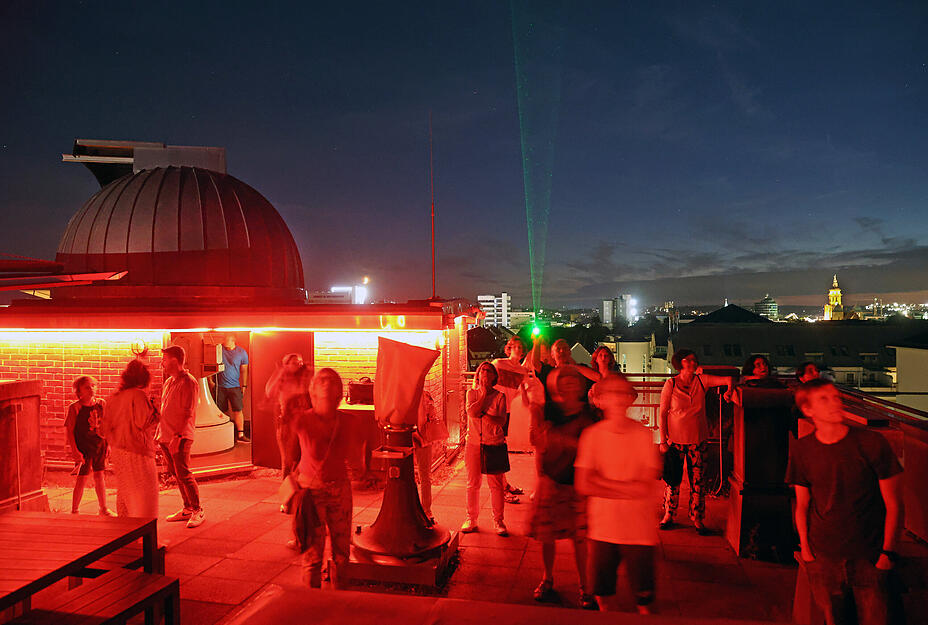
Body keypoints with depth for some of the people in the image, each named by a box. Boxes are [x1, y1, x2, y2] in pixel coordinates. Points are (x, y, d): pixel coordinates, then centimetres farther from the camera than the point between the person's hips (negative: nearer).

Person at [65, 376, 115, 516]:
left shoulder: (101, 404, 2)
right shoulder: (74, 407, -11)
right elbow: (68, 430, -10)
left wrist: (108, 445, 11)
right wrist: (75, 450, -14)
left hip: (99, 445, 4)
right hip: (83, 447, -4)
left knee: (99, 475, 13)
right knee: (82, 478, -2)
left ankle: (103, 509, 24)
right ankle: (74, 511, 13)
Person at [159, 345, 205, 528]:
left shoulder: (188, 382, -12)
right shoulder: (168, 382, 16)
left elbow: (188, 413, -17)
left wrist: (177, 436, -22)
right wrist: (159, 433, 17)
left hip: (180, 437, -9)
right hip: (166, 436, 9)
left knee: (183, 474, -9)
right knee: (176, 474, 12)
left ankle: (198, 511, 1)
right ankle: (187, 509, 21)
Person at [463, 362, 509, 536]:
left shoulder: (499, 396, 1)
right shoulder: (472, 393, 5)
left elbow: (502, 421, -9)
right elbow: (472, 412, -13)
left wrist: (482, 414, -15)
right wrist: (484, 394, -10)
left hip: (494, 445, -1)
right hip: (474, 444, 1)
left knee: (496, 484, 2)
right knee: (472, 484, 9)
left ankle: (498, 521, 15)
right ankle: (471, 519, 22)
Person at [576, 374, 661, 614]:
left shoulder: (643, 434, -6)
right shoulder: (592, 434, -3)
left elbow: (646, 488, -11)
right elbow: (583, 486, -7)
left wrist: (602, 482, -12)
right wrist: (626, 489, -12)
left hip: (638, 529, -1)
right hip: (601, 528, 1)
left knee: (643, 599, 6)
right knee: (602, 594, 13)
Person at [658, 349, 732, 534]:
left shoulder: (701, 381, 0)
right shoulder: (671, 384, -5)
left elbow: (728, 379, 4)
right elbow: (662, 413, -3)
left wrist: (729, 391, -18)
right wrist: (663, 440, -6)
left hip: (697, 439, 2)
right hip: (675, 439, -2)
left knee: (697, 480, 4)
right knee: (673, 479, 5)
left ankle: (696, 518, 17)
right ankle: (668, 515, 21)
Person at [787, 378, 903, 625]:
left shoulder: (872, 443, -9)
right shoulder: (801, 449, -2)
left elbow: (893, 505, -3)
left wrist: (888, 552, -5)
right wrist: (805, 546, 2)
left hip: (869, 558, -1)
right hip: (822, 558, 2)